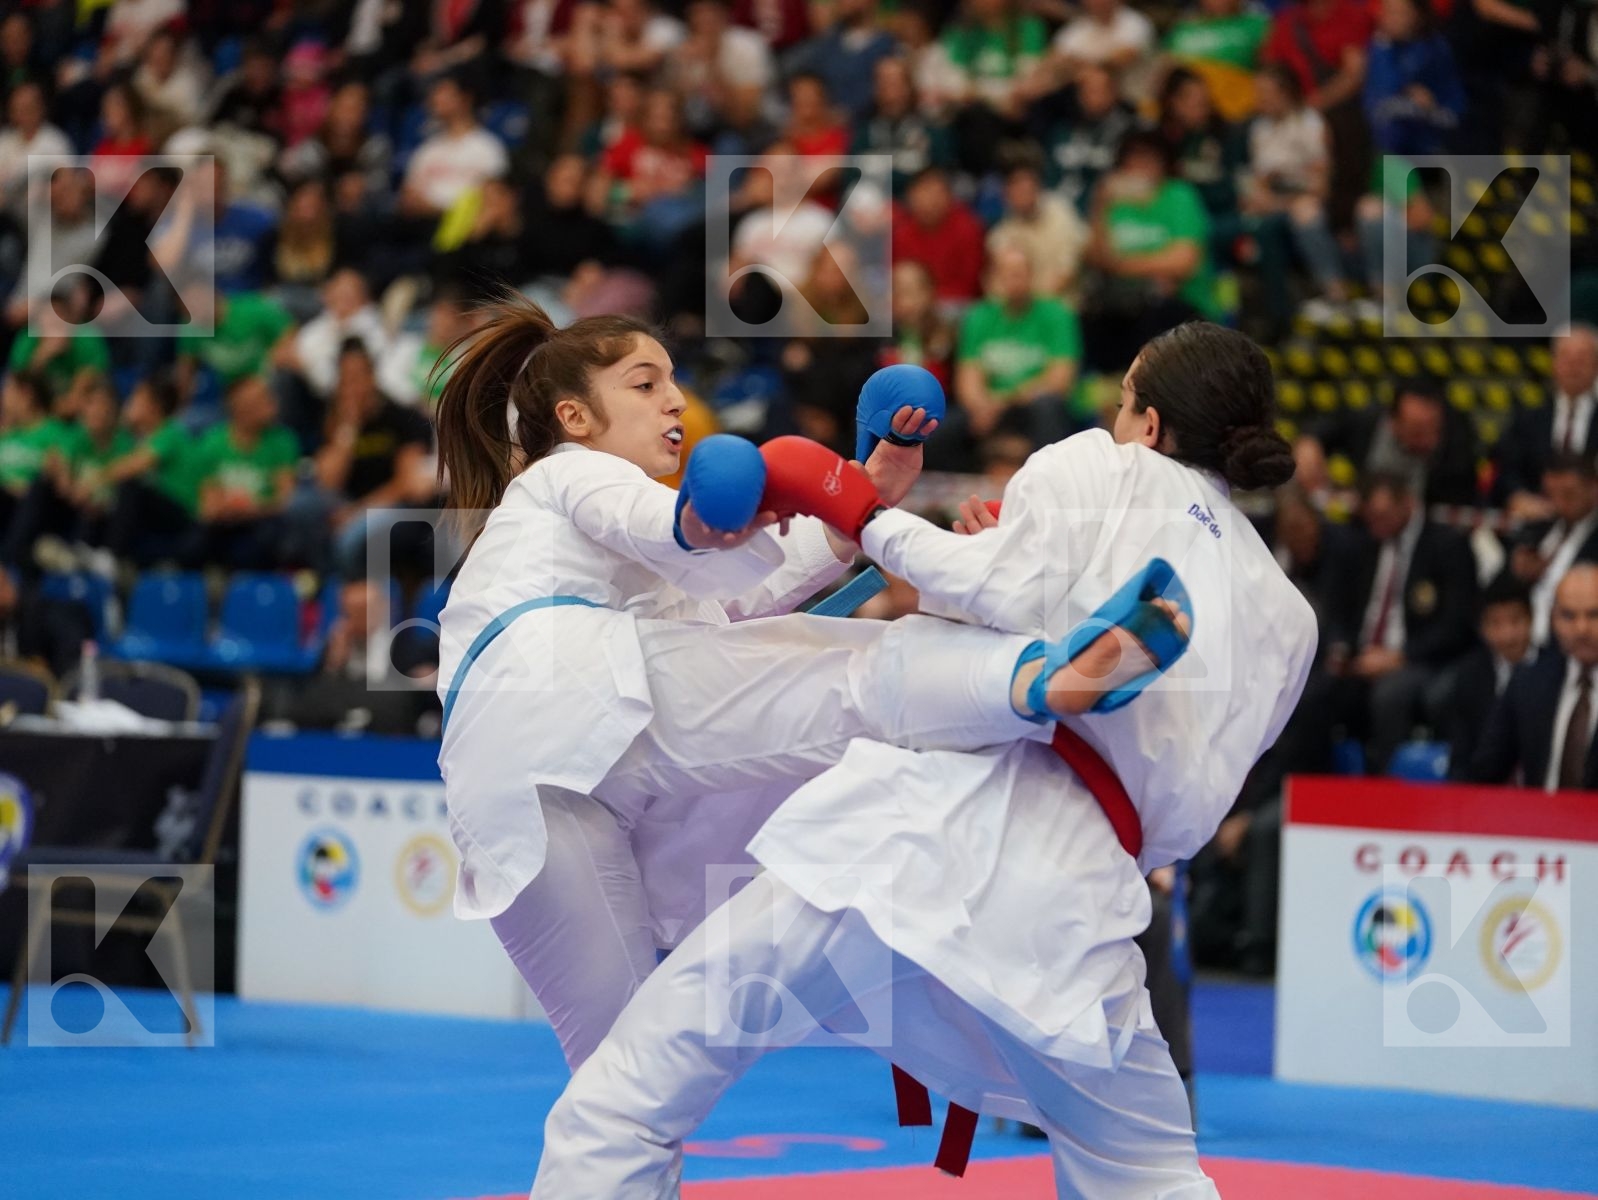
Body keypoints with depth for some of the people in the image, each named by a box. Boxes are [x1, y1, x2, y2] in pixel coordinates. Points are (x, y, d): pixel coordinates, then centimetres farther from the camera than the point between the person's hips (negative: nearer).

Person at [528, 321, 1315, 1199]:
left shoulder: (1097, 470, 11)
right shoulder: (1286, 621, 23)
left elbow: (1013, 596, -7)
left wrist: (884, 530, 8)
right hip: (1074, 896, 4)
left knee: (621, 1101, 1)